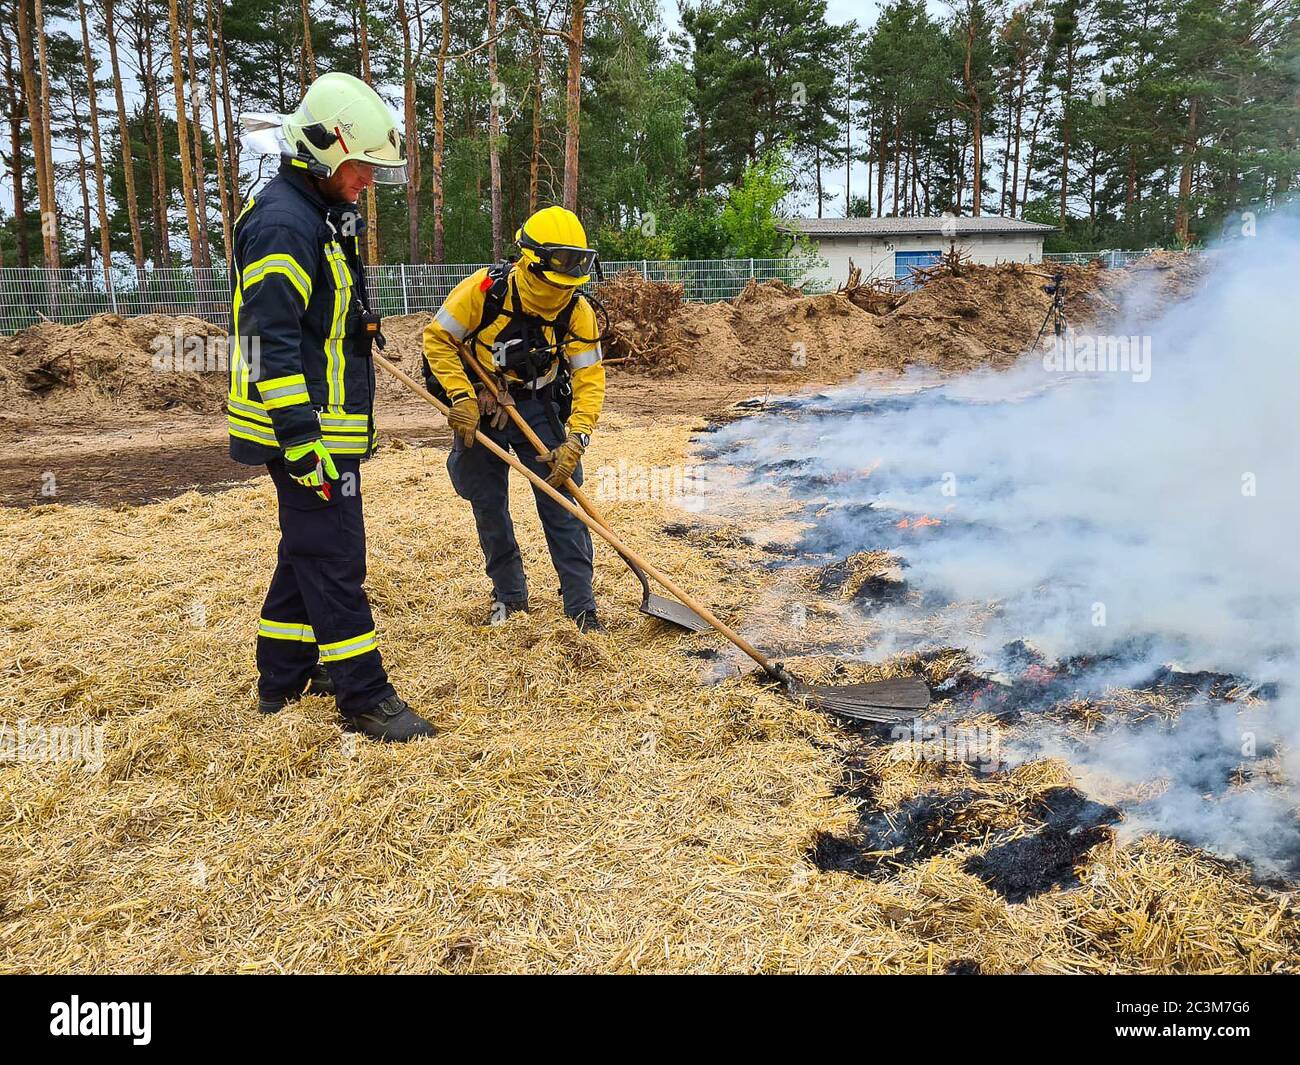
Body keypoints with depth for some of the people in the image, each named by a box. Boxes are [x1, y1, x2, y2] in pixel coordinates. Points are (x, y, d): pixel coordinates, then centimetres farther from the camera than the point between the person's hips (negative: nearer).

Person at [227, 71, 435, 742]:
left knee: (307, 549, 18)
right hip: (305, 431, -11)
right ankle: (364, 699, 4)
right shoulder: (281, 223, -16)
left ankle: (283, 675, 31)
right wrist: (303, 445, -26)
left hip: (331, 425, 11)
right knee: (334, 558, -5)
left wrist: (346, 423, 26)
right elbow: (272, 344, -23)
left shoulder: (326, 219, 17)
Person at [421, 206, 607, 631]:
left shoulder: (577, 310, -15)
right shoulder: (484, 289, -21)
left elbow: (589, 380, -14)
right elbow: (437, 338, -12)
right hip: (477, 409, 0)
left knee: (562, 502, -6)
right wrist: (461, 397, -22)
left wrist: (575, 441, -25)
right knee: (488, 507, 7)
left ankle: (581, 605, 3)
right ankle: (509, 593, 26)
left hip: (538, 409, 1)